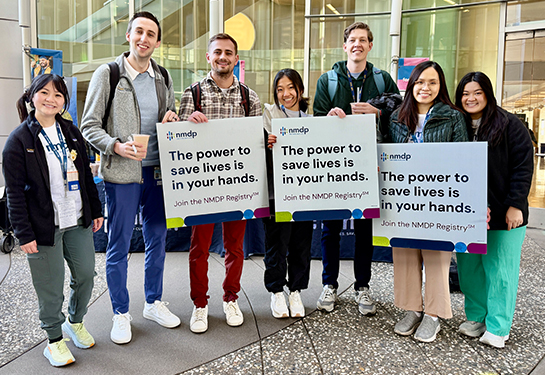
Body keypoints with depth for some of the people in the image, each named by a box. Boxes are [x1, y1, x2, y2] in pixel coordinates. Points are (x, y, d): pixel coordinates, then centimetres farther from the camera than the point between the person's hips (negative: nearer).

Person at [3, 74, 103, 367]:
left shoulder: (71, 132, 8)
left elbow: (86, 175, 12)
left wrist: (96, 210, 12)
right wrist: (24, 233, -12)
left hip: (78, 222, 5)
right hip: (44, 226, -5)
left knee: (86, 274, 13)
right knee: (51, 285, 6)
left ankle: (76, 322, 39)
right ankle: (54, 340, 28)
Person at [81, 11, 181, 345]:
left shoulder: (163, 77, 11)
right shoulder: (107, 74, -3)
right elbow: (89, 126, -4)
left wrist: (172, 119, -1)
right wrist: (117, 146, -20)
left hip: (157, 170, 5)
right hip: (122, 173, -4)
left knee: (157, 240, 13)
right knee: (119, 246, 5)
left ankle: (154, 303, 31)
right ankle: (121, 313, 23)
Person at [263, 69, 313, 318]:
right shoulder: (268, 112, 5)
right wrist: (267, 145, -28)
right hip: (277, 191, -3)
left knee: (301, 243, 8)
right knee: (277, 243, 0)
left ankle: (296, 292, 25)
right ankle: (276, 292, 19)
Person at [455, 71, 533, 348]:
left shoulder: (509, 124, -3)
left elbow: (523, 165, -6)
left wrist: (515, 204, -12)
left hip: (503, 212, -4)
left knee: (500, 269, 3)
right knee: (469, 267, 10)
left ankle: (497, 328, 17)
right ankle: (475, 317, 27)